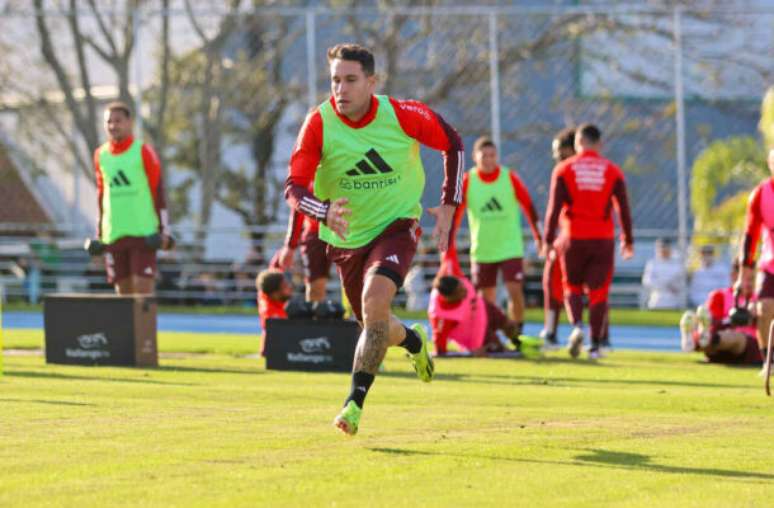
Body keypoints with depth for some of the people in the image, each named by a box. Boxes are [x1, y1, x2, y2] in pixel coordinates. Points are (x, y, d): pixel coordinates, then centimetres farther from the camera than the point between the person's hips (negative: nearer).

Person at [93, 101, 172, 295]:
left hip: (143, 233, -4)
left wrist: (164, 229, -7)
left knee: (143, 289, -9)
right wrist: (99, 232, 16)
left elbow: (158, 190, -2)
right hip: (113, 234, 4)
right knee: (123, 290, 5)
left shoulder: (143, 152, -2)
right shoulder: (100, 155, 10)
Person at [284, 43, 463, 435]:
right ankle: (414, 341, 52)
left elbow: (452, 144, 1)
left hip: (397, 226, -3)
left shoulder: (402, 115, -17)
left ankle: (355, 402, -24)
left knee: (375, 300, -28)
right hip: (346, 237, 3)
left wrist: (448, 205, -4)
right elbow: (294, 188, -22)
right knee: (373, 326, 14)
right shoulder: (319, 123, -17)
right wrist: (326, 212, -43)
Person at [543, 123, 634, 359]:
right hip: (603, 239, 1)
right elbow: (623, 209, 4)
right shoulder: (612, 171, 3)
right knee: (598, 293, 5)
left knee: (572, 287, 14)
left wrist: (548, 240, -1)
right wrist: (628, 240, 13)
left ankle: (577, 325, -12)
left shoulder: (564, 169, 0)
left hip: (573, 239, -1)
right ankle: (595, 345, 1)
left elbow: (554, 207, -5)